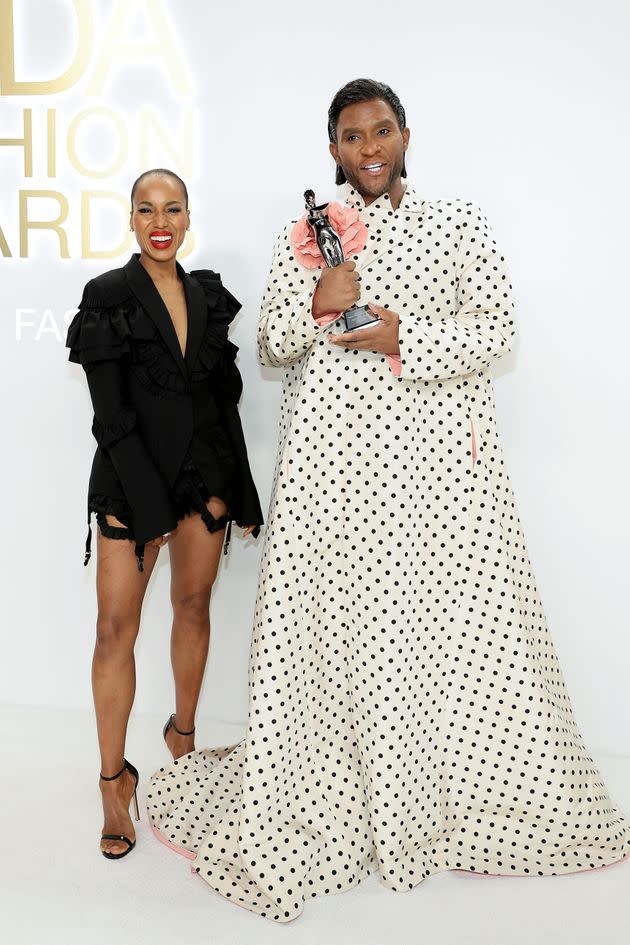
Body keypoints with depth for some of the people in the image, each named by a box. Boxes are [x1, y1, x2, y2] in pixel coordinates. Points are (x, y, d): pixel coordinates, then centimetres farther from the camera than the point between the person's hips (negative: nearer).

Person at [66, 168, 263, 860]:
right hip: (133, 475, -4)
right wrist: (152, 506, -15)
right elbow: (110, 412, -10)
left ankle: (184, 733, 33)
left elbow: (226, 400, 11)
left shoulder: (208, 296, 9)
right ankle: (114, 780, 10)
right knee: (116, 626, -4)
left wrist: (238, 491, 8)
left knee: (194, 604, 12)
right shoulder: (108, 297, -4)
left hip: (206, 472, 4)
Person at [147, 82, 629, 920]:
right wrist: (316, 304, -10)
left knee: (457, 618, 2)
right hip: (336, 457, 0)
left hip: (439, 455, 0)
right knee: (335, 620, 0)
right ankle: (334, 799, 15)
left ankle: (472, 798, 22)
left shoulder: (460, 226, 10)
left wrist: (406, 338, -13)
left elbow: (497, 331, 1)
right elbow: (270, 349, 9)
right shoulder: (306, 237, 12)